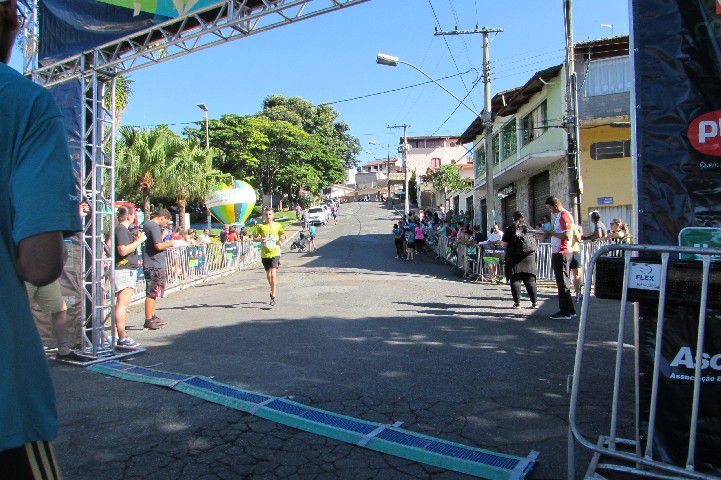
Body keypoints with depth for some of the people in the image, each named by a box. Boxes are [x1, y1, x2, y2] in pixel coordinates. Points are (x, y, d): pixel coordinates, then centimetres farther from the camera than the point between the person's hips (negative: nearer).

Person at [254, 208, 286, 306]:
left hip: (275, 252, -2)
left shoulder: (277, 225, 4)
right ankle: (273, 289, 42)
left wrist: (282, 237, -8)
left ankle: (273, 297, -12)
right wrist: (260, 239, -12)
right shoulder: (260, 226, 5)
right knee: (268, 274, 14)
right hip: (264, 253, 2)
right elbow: (254, 238, 9)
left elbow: (283, 235, 16)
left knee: (273, 274, -14)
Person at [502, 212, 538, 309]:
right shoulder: (530, 229, 9)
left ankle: (517, 302, 0)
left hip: (514, 259, -3)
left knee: (515, 280, 2)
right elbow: (536, 244, 12)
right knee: (530, 281, 7)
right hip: (529, 258, 3)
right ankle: (534, 302, 7)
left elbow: (504, 244, -7)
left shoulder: (510, 229, -2)